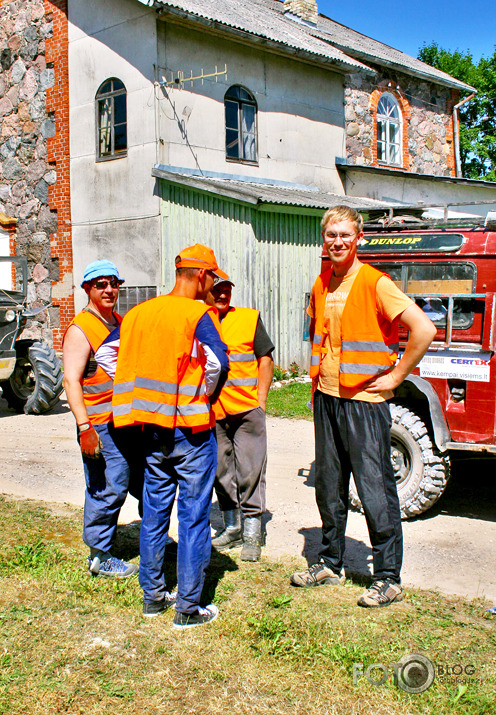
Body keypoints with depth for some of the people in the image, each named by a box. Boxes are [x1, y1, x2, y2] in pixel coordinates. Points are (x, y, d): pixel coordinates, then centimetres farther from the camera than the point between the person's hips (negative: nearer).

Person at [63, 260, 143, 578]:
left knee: (146, 483, 15)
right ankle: (100, 556, 13)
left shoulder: (122, 323, 16)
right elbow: (71, 381, -15)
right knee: (108, 490, -3)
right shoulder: (80, 330, -9)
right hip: (102, 426, -8)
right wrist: (84, 426, -23)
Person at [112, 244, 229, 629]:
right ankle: (189, 608, 11)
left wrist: (146, 396, 13)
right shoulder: (198, 314, -13)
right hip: (192, 430, -6)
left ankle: (153, 596, 27)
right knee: (193, 518, 3)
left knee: (154, 514, 16)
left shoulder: (137, 313, 6)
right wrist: (205, 398, -9)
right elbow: (218, 361, -27)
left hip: (153, 429, 6)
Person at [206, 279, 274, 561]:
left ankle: (252, 534, 7)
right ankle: (232, 528, 26)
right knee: (222, 471, 11)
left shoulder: (250, 318, 4)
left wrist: (261, 398, -3)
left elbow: (265, 359, 5)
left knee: (250, 471, -2)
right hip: (211, 412, 3)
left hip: (247, 408, -2)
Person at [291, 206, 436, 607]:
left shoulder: (376, 283, -12)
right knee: (328, 487, 14)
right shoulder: (321, 285, 9)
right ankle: (330, 565, 29)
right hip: (326, 398, 7)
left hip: (364, 401, -7)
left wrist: (395, 377, -13)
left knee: (376, 491, -2)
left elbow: (424, 330, -18)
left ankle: (388, 579, 10)